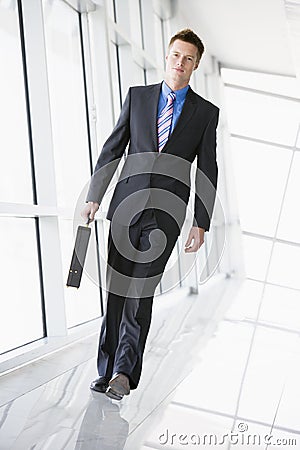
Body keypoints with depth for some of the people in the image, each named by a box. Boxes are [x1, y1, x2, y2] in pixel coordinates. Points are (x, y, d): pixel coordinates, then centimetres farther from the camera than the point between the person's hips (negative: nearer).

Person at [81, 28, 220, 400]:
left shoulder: (206, 112, 6)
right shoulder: (137, 96, 10)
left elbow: (207, 172, 5)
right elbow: (112, 149, 10)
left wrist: (201, 224, -1)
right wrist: (94, 196, 4)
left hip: (167, 214, -2)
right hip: (127, 205, 2)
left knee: (141, 293, -6)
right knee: (115, 290, 4)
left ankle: (124, 372, 1)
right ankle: (108, 370, 13)